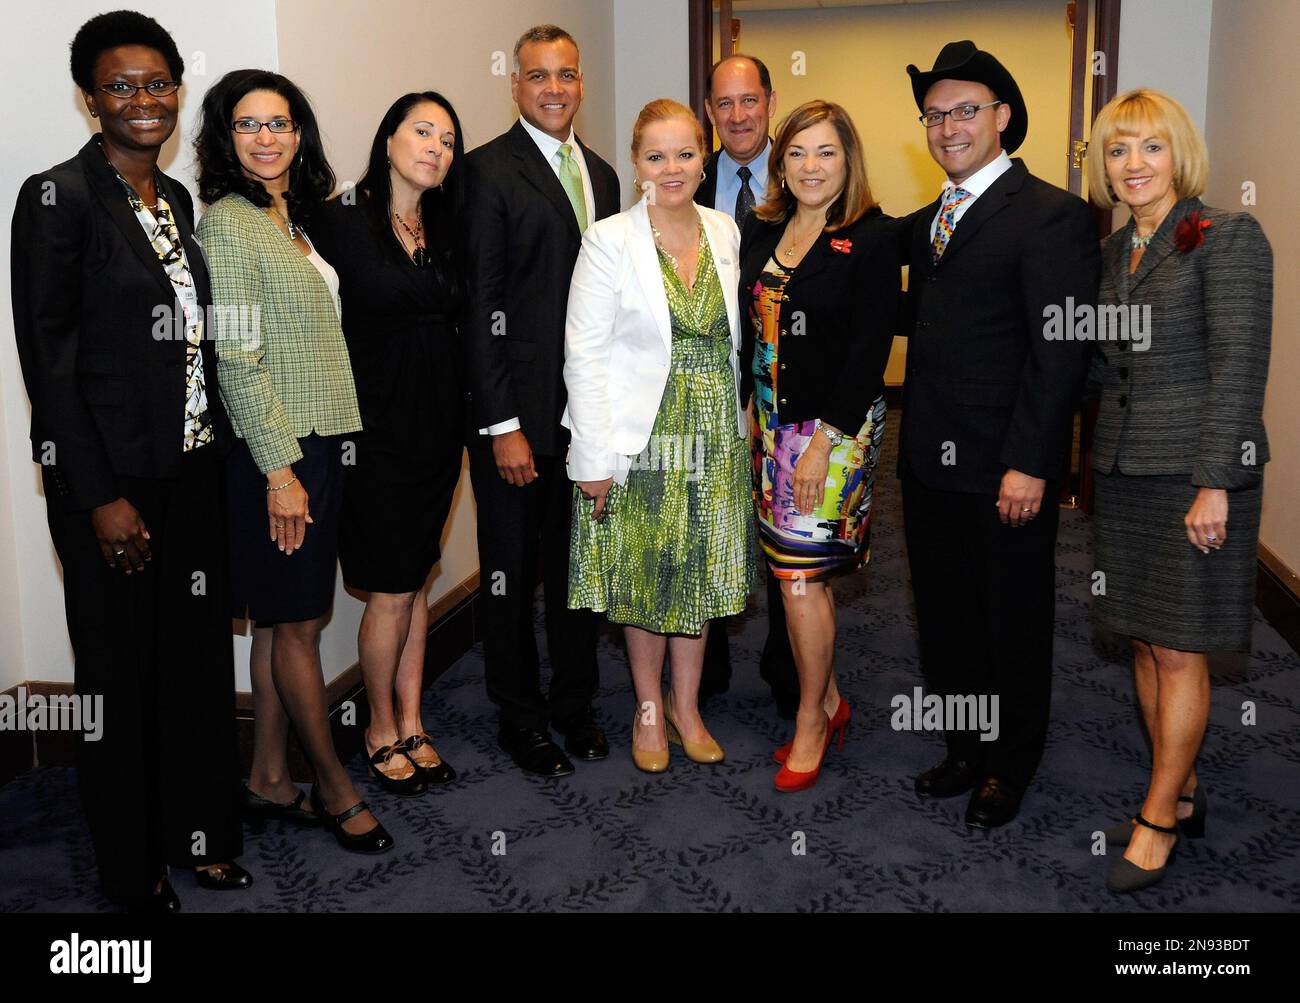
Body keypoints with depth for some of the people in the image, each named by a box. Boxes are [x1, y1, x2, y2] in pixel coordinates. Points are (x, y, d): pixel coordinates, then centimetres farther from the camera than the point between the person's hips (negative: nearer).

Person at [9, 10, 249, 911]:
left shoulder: (176, 198, 11)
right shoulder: (59, 197, -11)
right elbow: (49, 359, -14)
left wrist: (217, 449, 9)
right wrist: (100, 496, -16)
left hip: (194, 468, 7)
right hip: (110, 479, -6)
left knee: (201, 655, 13)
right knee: (122, 669, 7)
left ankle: (201, 835, 31)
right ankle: (134, 868, 25)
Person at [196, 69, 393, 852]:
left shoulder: (295, 220, 14)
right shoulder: (228, 222, -11)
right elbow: (236, 358, -16)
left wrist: (314, 455, 14)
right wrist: (279, 470, -18)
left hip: (319, 443, 8)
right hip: (274, 452, -8)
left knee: (285, 619, 13)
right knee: (298, 624, 2)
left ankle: (269, 780, 24)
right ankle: (335, 787, 15)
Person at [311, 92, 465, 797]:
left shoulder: (443, 230, 8)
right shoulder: (340, 221, -8)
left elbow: (448, 323, 10)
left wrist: (459, 419, 4)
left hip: (437, 425, 5)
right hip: (374, 428, -5)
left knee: (415, 583, 13)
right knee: (392, 591, 1)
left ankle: (411, 725, 24)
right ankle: (382, 730, 20)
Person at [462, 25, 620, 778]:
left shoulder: (601, 174, 12)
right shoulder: (490, 170, -9)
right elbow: (481, 305, -13)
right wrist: (502, 425, -16)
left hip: (591, 408, 6)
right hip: (521, 411, -6)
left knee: (580, 562, 16)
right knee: (513, 570, 9)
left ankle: (575, 701, 33)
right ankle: (521, 717, 25)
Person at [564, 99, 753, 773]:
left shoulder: (725, 233, 3)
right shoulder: (609, 241, -10)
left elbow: (734, 339, 11)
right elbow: (583, 355, -12)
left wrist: (740, 423, 7)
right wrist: (593, 457, -14)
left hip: (714, 438, 4)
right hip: (641, 438, -4)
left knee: (700, 571, 12)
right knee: (643, 576, 9)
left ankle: (685, 706, 29)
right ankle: (649, 709, 28)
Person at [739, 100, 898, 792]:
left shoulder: (872, 238, -8)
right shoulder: (762, 229, 10)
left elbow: (870, 348, -13)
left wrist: (824, 440, -17)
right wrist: (746, 413, 6)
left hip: (837, 427, -6)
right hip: (770, 422, 6)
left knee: (801, 574, -5)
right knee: (805, 572, 10)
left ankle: (811, 720, 12)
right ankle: (828, 701, 26)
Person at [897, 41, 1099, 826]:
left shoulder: (1052, 215, -11)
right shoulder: (926, 222, 14)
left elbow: (1061, 351, -16)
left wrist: (1029, 464, -20)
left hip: (1006, 471, -7)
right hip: (930, 466, 7)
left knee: (1014, 624, 10)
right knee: (945, 620, 17)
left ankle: (1009, 769, 28)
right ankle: (964, 752, 34)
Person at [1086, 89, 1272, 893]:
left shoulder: (1228, 237, -9)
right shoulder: (1113, 252, 12)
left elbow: (1239, 366, -15)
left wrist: (1214, 483, -19)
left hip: (1196, 467, -7)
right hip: (1124, 465, 7)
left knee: (1178, 649, 0)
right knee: (1145, 641, 11)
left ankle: (1159, 819, 12)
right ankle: (1183, 794, 25)